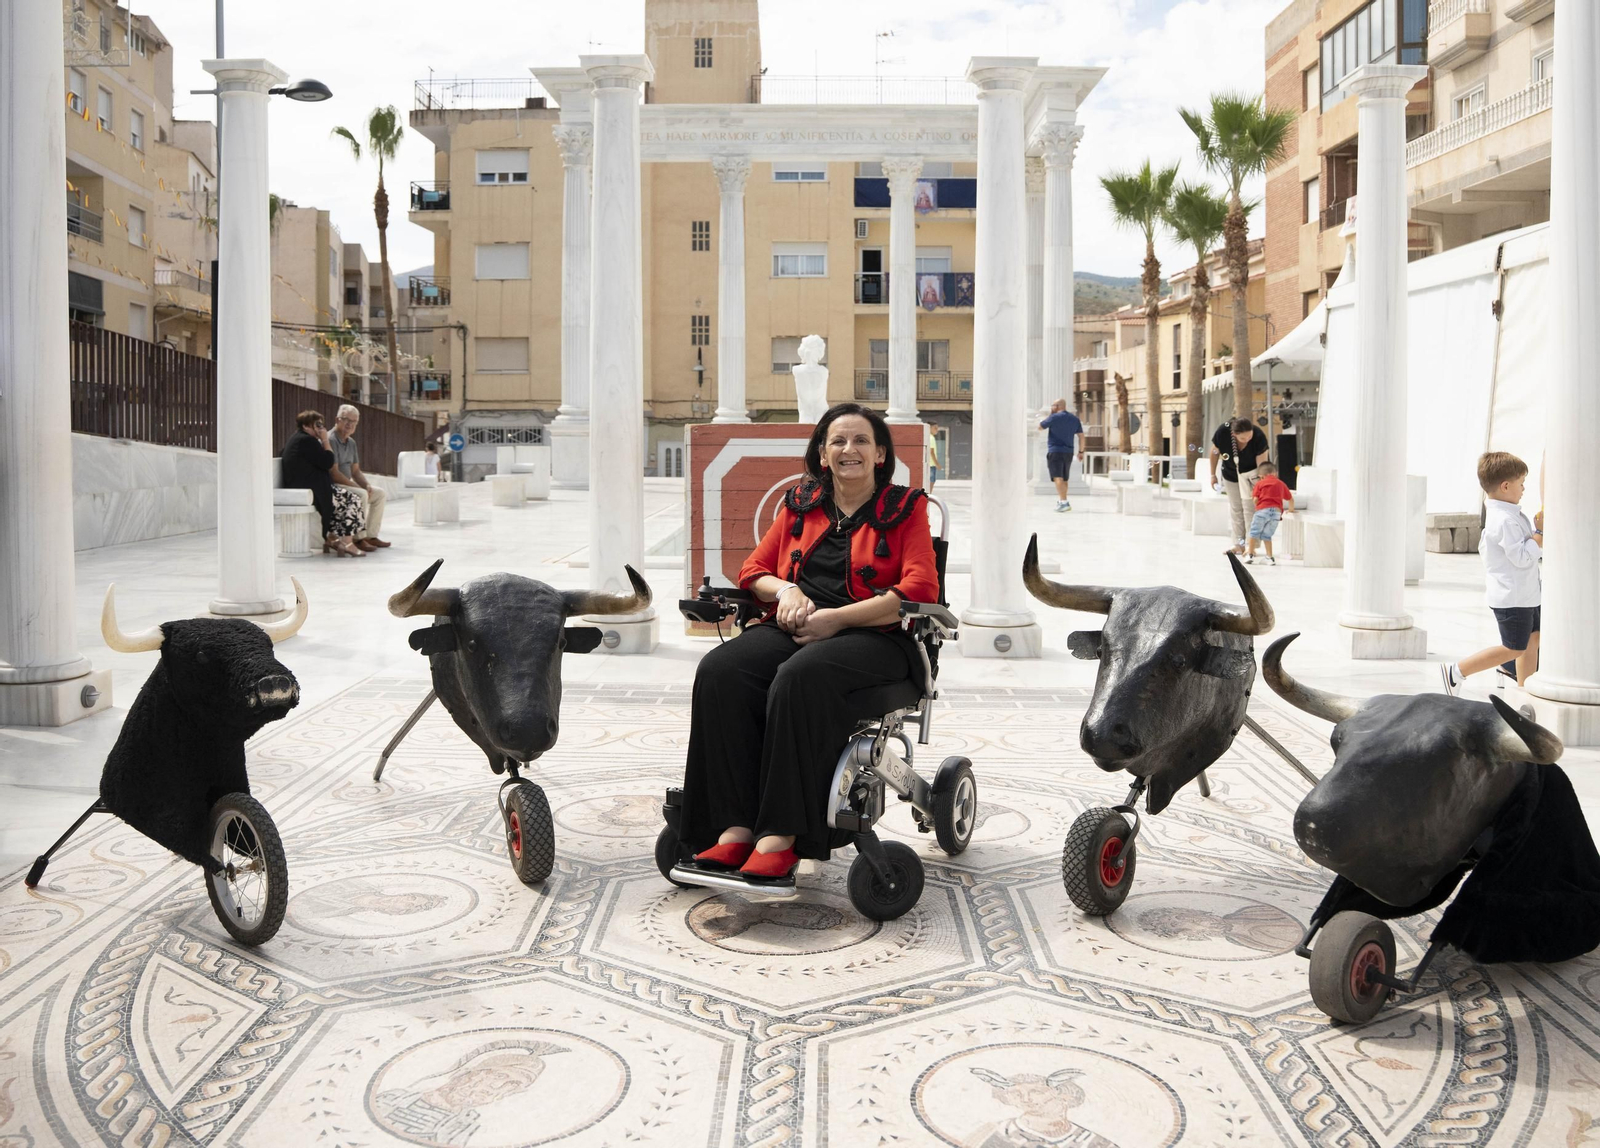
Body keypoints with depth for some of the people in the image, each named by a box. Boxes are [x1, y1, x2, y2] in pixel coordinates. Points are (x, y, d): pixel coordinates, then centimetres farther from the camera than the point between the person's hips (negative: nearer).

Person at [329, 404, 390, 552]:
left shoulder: (351, 443, 13)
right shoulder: (330, 440, -17)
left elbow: (356, 471, 18)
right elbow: (334, 474, -23)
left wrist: (367, 485, -2)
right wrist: (359, 488, -21)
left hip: (347, 484, 10)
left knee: (380, 493, 6)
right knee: (360, 494, -32)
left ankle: (371, 535, 3)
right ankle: (359, 538, -27)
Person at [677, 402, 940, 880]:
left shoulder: (905, 507, 9)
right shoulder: (799, 504, 21)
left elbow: (919, 591, -5)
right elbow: (753, 570, 20)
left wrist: (836, 618, -13)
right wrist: (786, 590, -5)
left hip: (875, 636, -4)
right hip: (793, 627, 4)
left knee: (801, 676, -37)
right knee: (719, 670, -27)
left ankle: (782, 835, -35)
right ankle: (735, 827, -29)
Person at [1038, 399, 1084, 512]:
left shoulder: (1054, 417, -9)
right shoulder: (1074, 419, 9)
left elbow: (1040, 427, 2)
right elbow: (1081, 436, 8)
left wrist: (1049, 414, 11)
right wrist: (1080, 451, 12)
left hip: (1055, 451, -7)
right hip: (1068, 452, 7)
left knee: (1058, 478, -14)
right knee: (1064, 479, 19)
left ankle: (1064, 502, -28)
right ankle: (1060, 500, 32)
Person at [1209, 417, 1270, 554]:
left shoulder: (1259, 438, -34)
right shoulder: (1222, 433, -30)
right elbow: (1214, 453, -10)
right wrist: (1213, 475, -1)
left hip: (1250, 472, -2)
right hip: (1230, 473, 2)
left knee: (1249, 507, -11)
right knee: (1236, 509, 8)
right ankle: (1238, 545, 15)